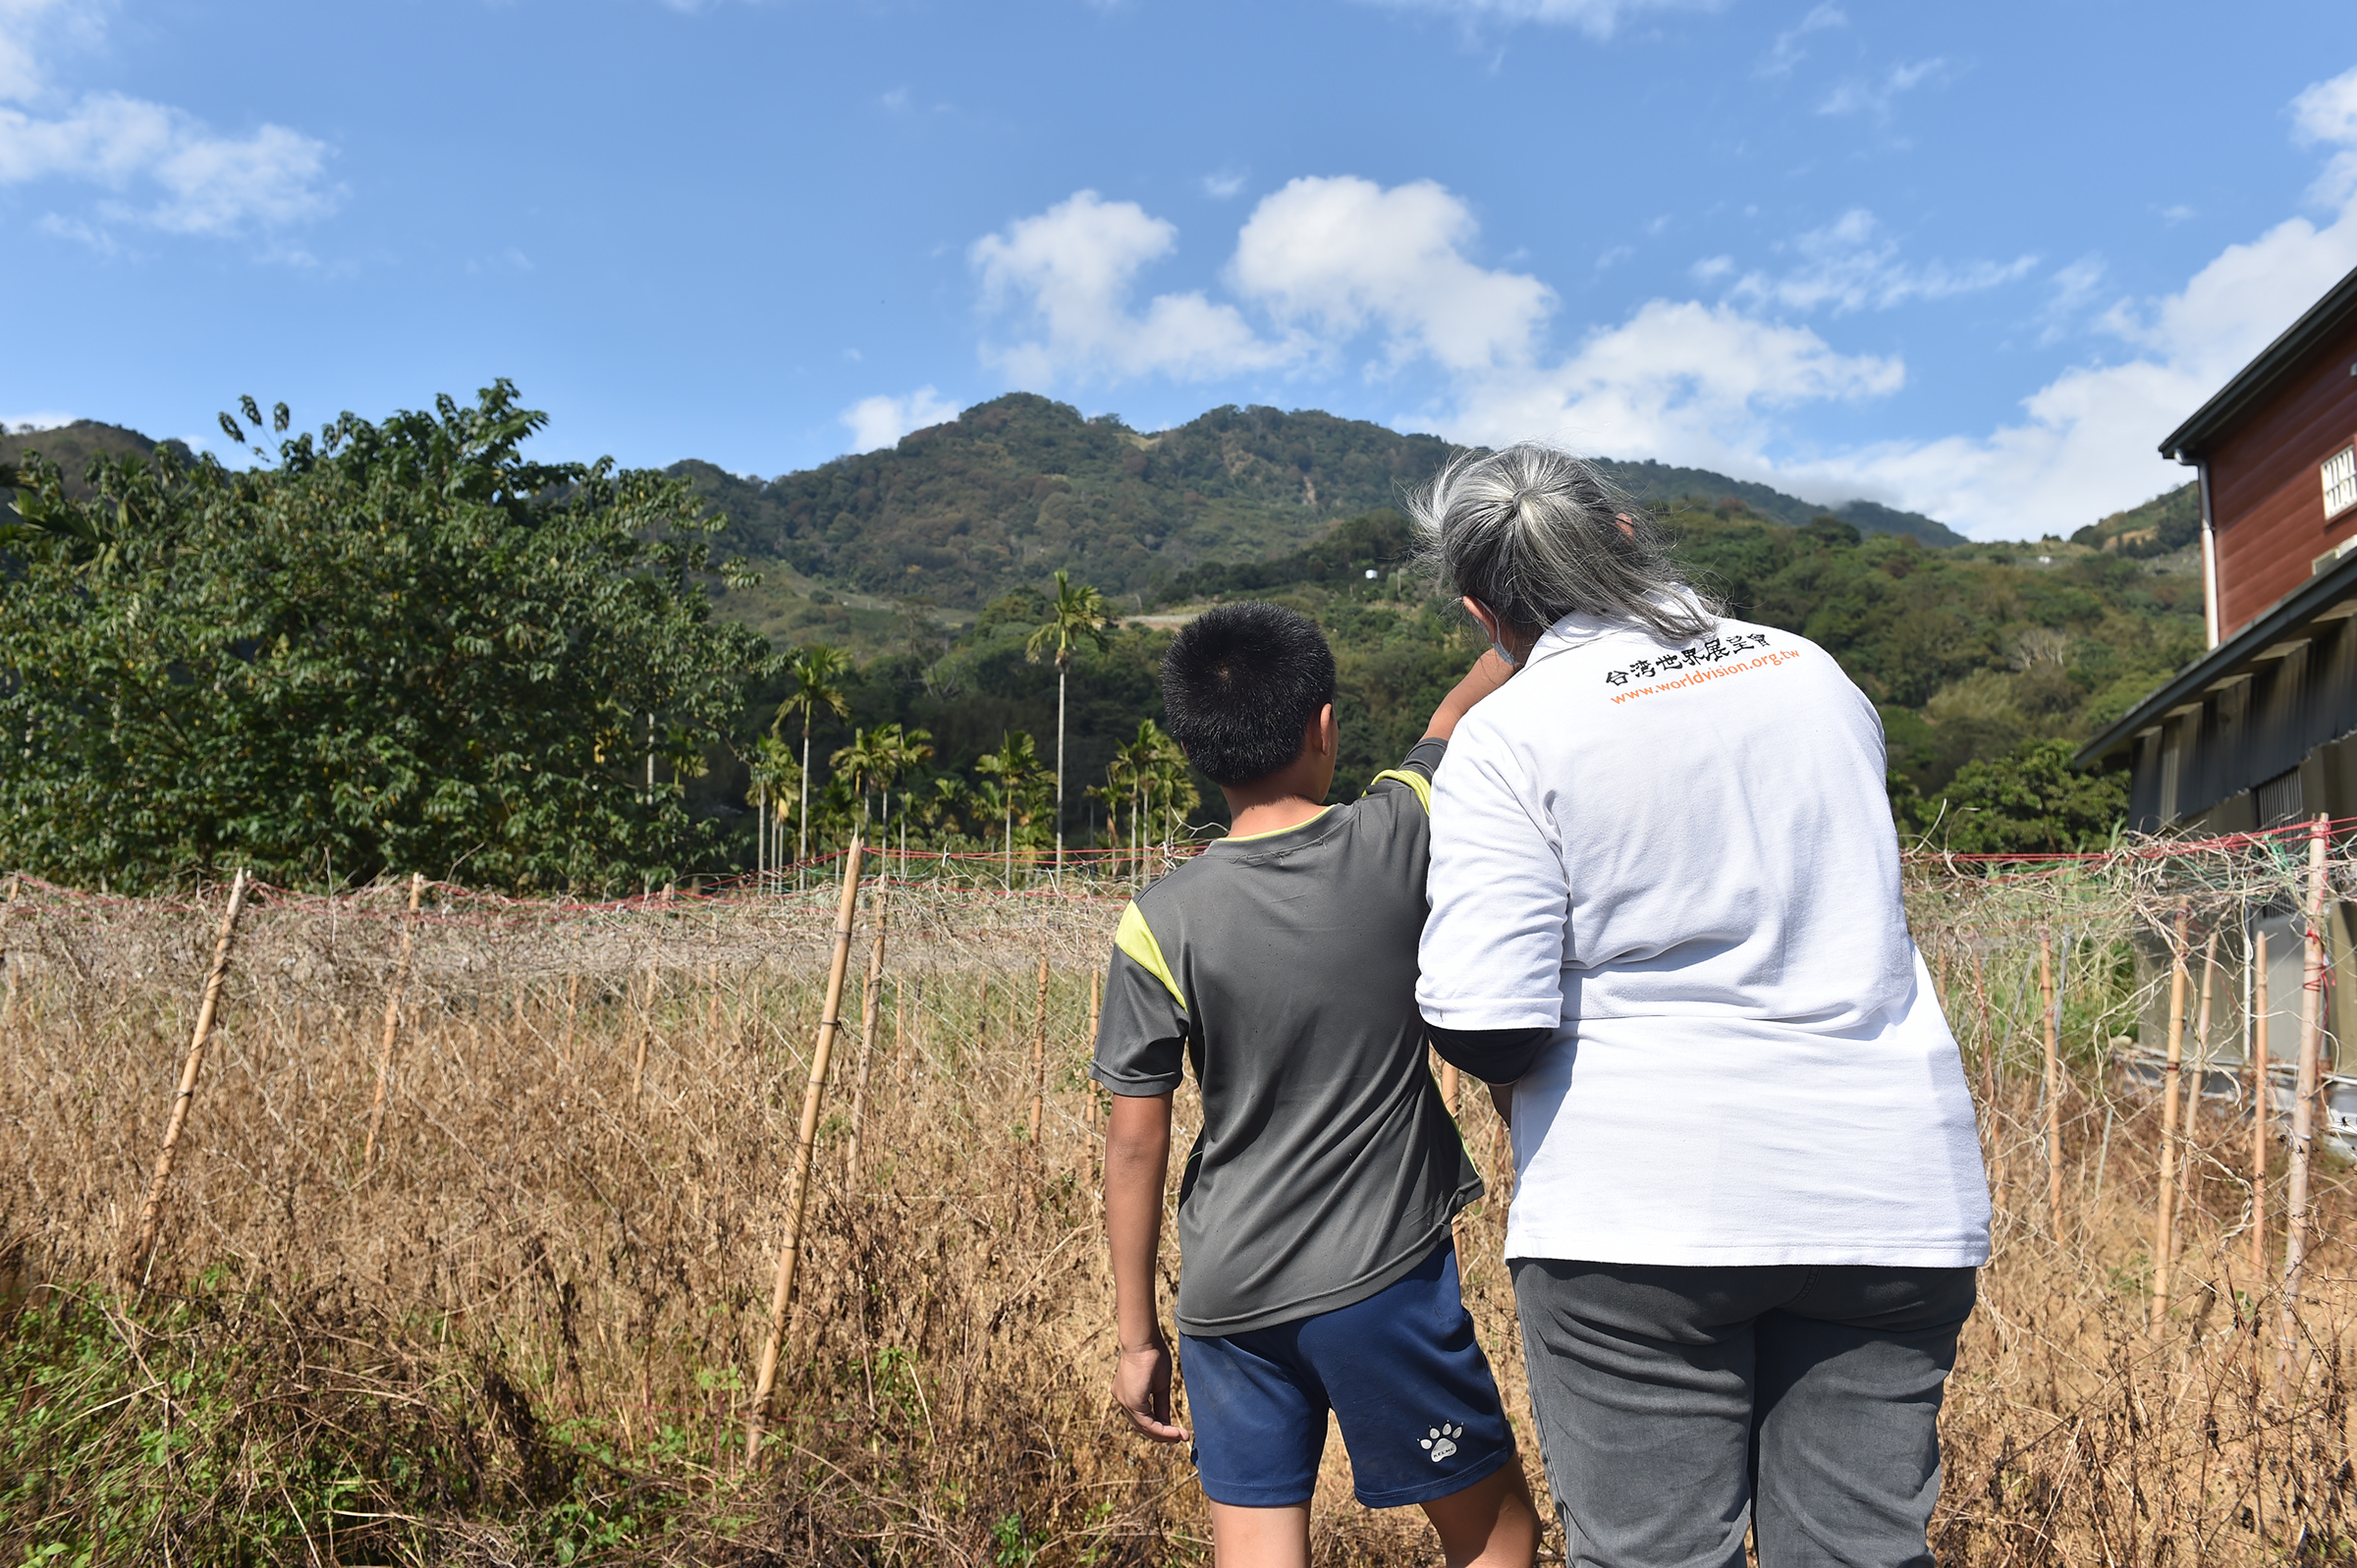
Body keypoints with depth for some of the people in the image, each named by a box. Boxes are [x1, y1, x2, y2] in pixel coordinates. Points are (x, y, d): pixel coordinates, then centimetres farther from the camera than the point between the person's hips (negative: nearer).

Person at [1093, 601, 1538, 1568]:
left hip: (1225, 1296, 1)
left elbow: (1136, 1143, -5)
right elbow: (1467, 711, 10)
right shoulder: (1398, 839, -9)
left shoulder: (1161, 924, -9)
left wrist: (1137, 1336, 5)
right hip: (1382, 1275, -1)